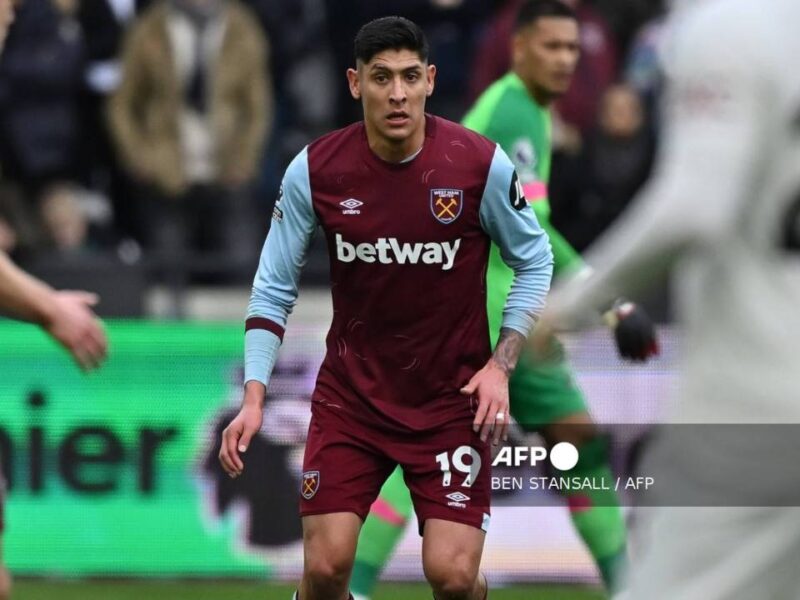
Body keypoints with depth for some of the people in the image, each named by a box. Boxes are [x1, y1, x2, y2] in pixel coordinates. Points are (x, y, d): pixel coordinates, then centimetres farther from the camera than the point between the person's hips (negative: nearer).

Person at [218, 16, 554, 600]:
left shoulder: (482, 165, -13)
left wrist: (500, 366, -9)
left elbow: (535, 262, 2)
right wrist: (254, 397, -9)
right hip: (350, 393, 1)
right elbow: (274, 288, 0)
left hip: (453, 397, -1)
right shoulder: (314, 170, -9)